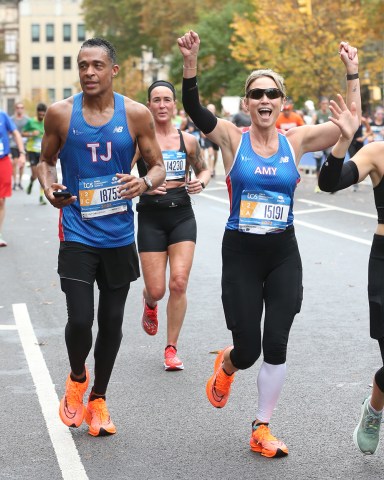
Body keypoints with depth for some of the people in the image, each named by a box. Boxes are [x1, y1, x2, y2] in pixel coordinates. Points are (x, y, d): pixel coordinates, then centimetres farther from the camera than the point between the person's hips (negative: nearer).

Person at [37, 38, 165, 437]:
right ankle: (77, 378, 22)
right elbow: (46, 160, 9)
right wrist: (48, 187, -13)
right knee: (79, 319, -11)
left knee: (112, 321, 10)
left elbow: (158, 166, 3)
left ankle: (98, 399, 30)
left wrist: (145, 183, -20)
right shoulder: (61, 113, -4)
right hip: (77, 233, -2)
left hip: (118, 234, 2)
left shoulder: (135, 114, -3)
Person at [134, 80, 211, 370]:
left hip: (182, 216, 2)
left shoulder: (188, 140, 4)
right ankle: (149, 304, 40)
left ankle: (172, 348, 6)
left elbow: (204, 169, 19)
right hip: (151, 218, -2)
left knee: (179, 283, -10)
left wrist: (200, 183, -3)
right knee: (156, 290, -1)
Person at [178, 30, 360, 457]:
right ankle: (226, 366, 39)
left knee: (276, 346, -2)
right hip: (241, 254, -1)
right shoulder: (233, 139, -4)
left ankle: (261, 430, 16)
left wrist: (352, 74, -13)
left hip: (283, 255, 2)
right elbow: (194, 109, -19)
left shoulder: (296, 141, 1)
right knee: (247, 350, 0)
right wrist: (190, 62, -32)